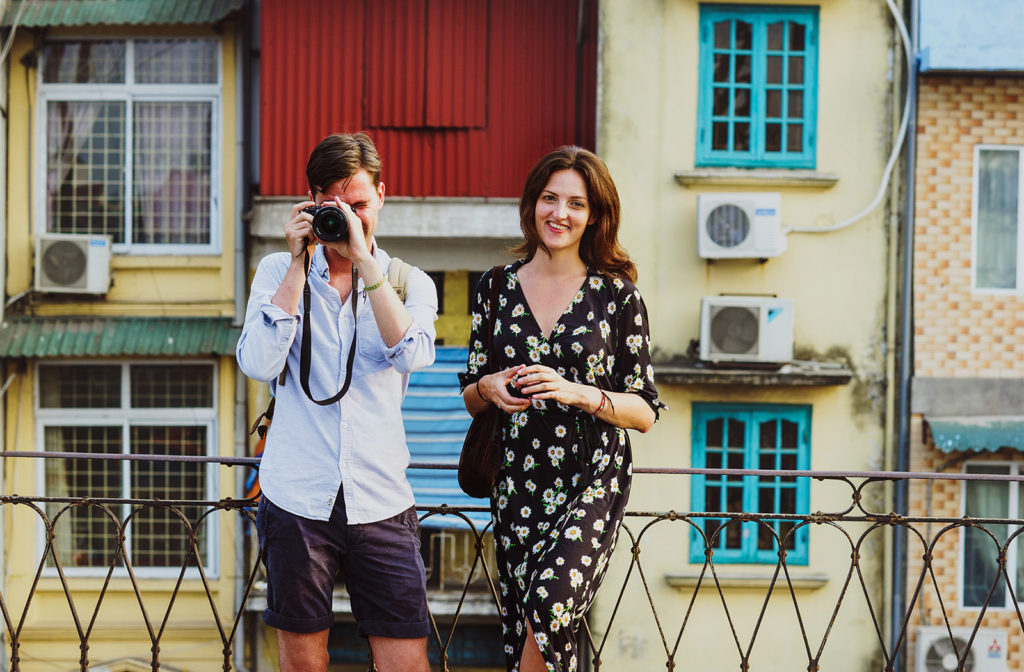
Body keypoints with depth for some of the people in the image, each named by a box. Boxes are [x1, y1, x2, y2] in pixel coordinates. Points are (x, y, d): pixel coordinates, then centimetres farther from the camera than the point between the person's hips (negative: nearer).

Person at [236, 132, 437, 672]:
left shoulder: (410, 282, 8)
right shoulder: (278, 272, 7)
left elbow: (413, 354, -13)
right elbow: (257, 364, -8)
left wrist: (363, 261, -15)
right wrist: (300, 264, -8)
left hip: (382, 505, 0)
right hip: (297, 500, 0)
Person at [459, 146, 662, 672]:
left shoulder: (617, 295, -1)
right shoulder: (498, 286, 7)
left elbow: (644, 412, -1)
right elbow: (471, 399, 14)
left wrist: (579, 394, -17)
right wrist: (488, 388, -9)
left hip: (592, 481, -3)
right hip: (517, 484, 3)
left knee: (551, 599, -25)